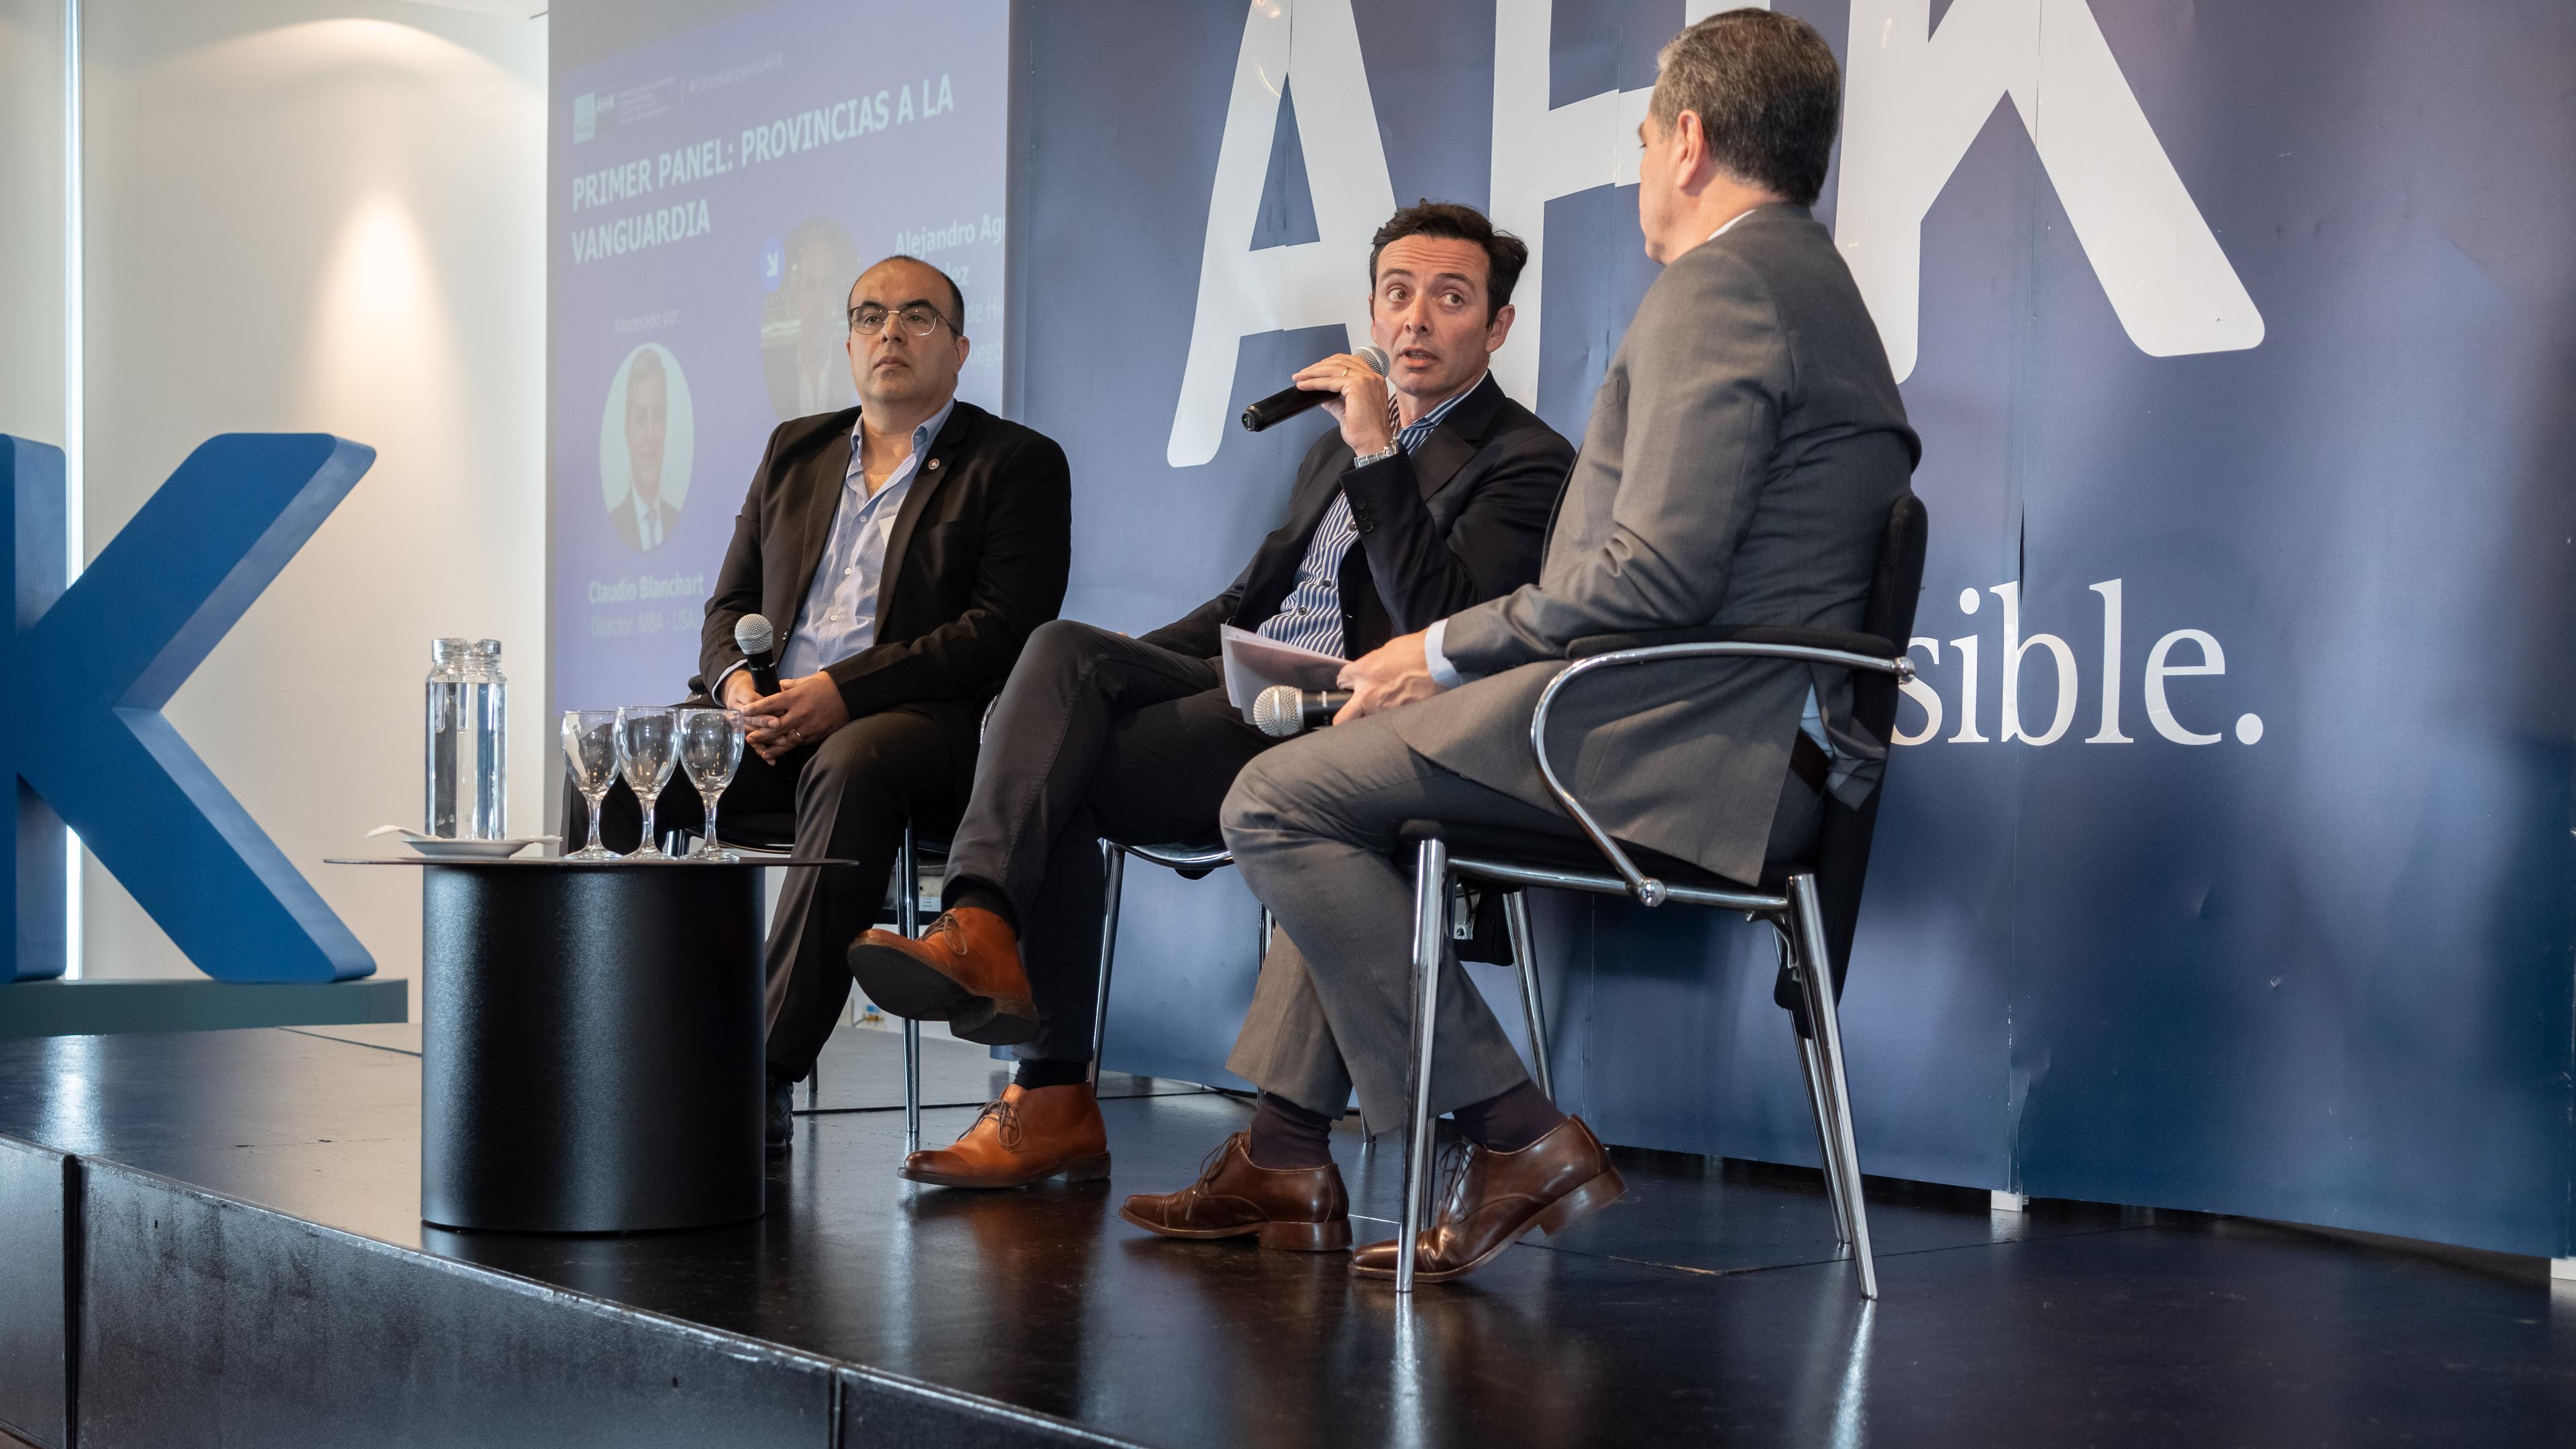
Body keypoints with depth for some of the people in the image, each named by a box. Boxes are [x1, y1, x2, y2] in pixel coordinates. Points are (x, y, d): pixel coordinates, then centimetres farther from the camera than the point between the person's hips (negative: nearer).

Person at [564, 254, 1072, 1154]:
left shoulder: (1017, 464, 6)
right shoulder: (796, 450, 24)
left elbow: (1004, 631, -7)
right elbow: (731, 603, 22)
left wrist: (842, 692, -17)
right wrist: (736, 679, -4)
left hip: (918, 720, -5)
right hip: (770, 717, 5)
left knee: (850, 767, -40)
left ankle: (765, 1079, -40)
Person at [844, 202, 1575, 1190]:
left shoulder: (1526, 463, 0)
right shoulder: (1339, 442, 26)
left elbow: (1438, 624, -15)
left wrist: (1380, 450, -16)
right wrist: (1105, 679, 13)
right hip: (1241, 688, 7)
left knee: (1052, 775, -23)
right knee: (1063, 649, -22)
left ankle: (1053, 1097, -27)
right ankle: (980, 926, -33)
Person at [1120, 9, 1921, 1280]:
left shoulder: (1719, 283, -13)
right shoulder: (1810, 283, 22)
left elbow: (1656, 574, -23)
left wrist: (1450, 649, -10)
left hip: (1675, 740, -11)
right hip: (1755, 751, 11)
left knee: (1278, 800, -8)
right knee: (1341, 787, 25)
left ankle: (1515, 1139, -9)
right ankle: (1286, 1156, 22)